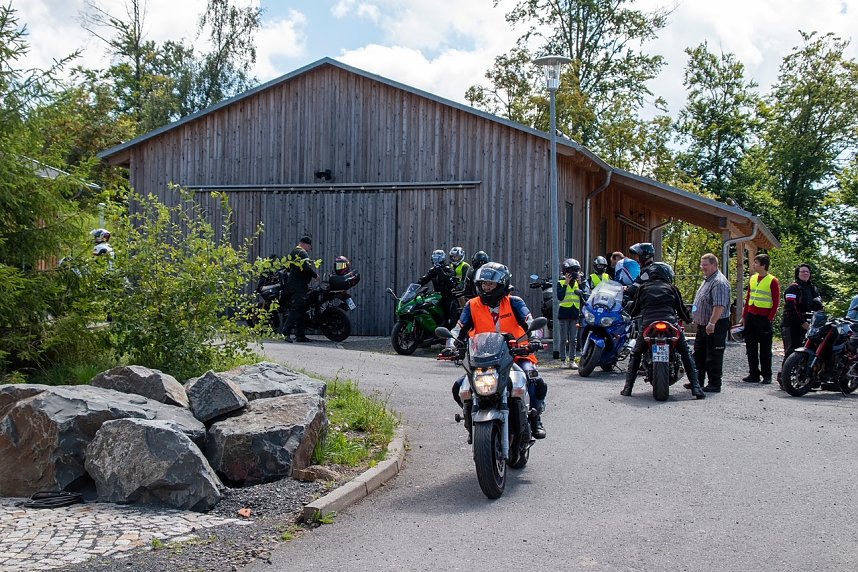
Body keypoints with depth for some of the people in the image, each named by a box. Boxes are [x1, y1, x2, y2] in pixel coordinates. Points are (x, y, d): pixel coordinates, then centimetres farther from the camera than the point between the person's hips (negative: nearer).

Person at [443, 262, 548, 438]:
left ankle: (536, 419, -13)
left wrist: (533, 339, -32)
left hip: (516, 355, -2)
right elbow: (459, 330, 3)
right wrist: (451, 346, -17)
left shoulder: (514, 303, 0)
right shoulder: (472, 305, 7)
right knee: (459, 388, -14)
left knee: (530, 373, -33)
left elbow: (530, 323, -11)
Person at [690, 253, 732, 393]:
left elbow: (719, 306, -27)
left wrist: (712, 323, -29)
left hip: (715, 326, -11)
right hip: (703, 325, 11)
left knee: (713, 357, -4)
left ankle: (715, 384, 3)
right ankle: (698, 381, 23)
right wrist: (697, 320, 24)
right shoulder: (708, 280, 16)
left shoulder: (719, 282, -18)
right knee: (699, 355, 15)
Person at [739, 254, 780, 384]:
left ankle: (767, 375, 7)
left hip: (764, 319, -6)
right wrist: (744, 316, 12)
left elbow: (776, 302, -7)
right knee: (751, 348, 7)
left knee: (765, 349, 0)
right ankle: (753, 374, 14)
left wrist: (770, 318, -12)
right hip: (750, 317, 6)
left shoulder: (772, 281, -7)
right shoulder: (753, 279, 12)